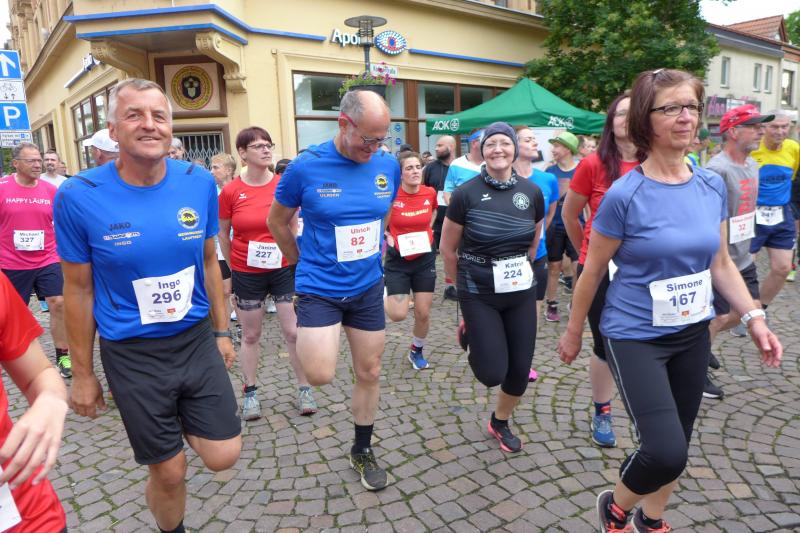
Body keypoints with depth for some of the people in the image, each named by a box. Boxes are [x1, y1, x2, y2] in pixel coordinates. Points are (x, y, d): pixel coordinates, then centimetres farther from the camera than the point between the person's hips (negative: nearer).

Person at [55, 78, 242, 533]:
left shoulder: (200, 183, -6)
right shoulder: (79, 196, -13)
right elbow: (79, 290, -4)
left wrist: (222, 331, 10)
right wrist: (84, 374, 2)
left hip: (197, 339, 3)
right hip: (131, 354, -2)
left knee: (224, 456, 6)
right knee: (171, 472, 11)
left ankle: (179, 421, 37)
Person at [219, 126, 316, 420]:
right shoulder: (230, 192, -7)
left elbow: (293, 228, 5)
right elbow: (223, 234, 5)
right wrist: (234, 268, 11)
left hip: (284, 269, 0)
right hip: (246, 273, 0)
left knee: (294, 332, 2)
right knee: (250, 335, 13)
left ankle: (304, 389, 20)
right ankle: (250, 392, 29)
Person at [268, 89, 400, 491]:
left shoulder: (388, 166, -4)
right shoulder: (306, 167, -15)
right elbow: (278, 222, 1)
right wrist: (303, 263, 8)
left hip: (368, 287, 4)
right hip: (319, 288, -3)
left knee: (369, 373, 12)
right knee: (320, 376, -16)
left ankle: (362, 451, 34)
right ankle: (308, 344, 22)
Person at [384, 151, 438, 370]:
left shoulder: (430, 193, -4)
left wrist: (426, 231, 7)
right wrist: (388, 236, -13)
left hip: (425, 258, 3)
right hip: (397, 260, -3)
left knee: (423, 313, 5)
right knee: (398, 315, -6)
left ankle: (417, 351, 32)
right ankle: (383, 296, 29)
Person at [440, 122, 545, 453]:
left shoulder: (532, 192, -2)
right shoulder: (466, 193, -12)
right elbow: (448, 249, -2)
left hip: (522, 293, 4)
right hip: (479, 295, -3)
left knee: (520, 370, 7)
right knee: (493, 374, -5)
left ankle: (500, 422, 36)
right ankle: (470, 336, 30)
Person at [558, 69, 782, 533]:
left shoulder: (713, 187, 0)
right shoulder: (625, 194, -17)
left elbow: (721, 263, 10)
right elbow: (593, 272, -9)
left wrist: (754, 318, 0)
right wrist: (574, 332, -1)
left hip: (693, 334, 6)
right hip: (636, 336, -6)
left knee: (678, 446, 18)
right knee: (667, 451, -14)